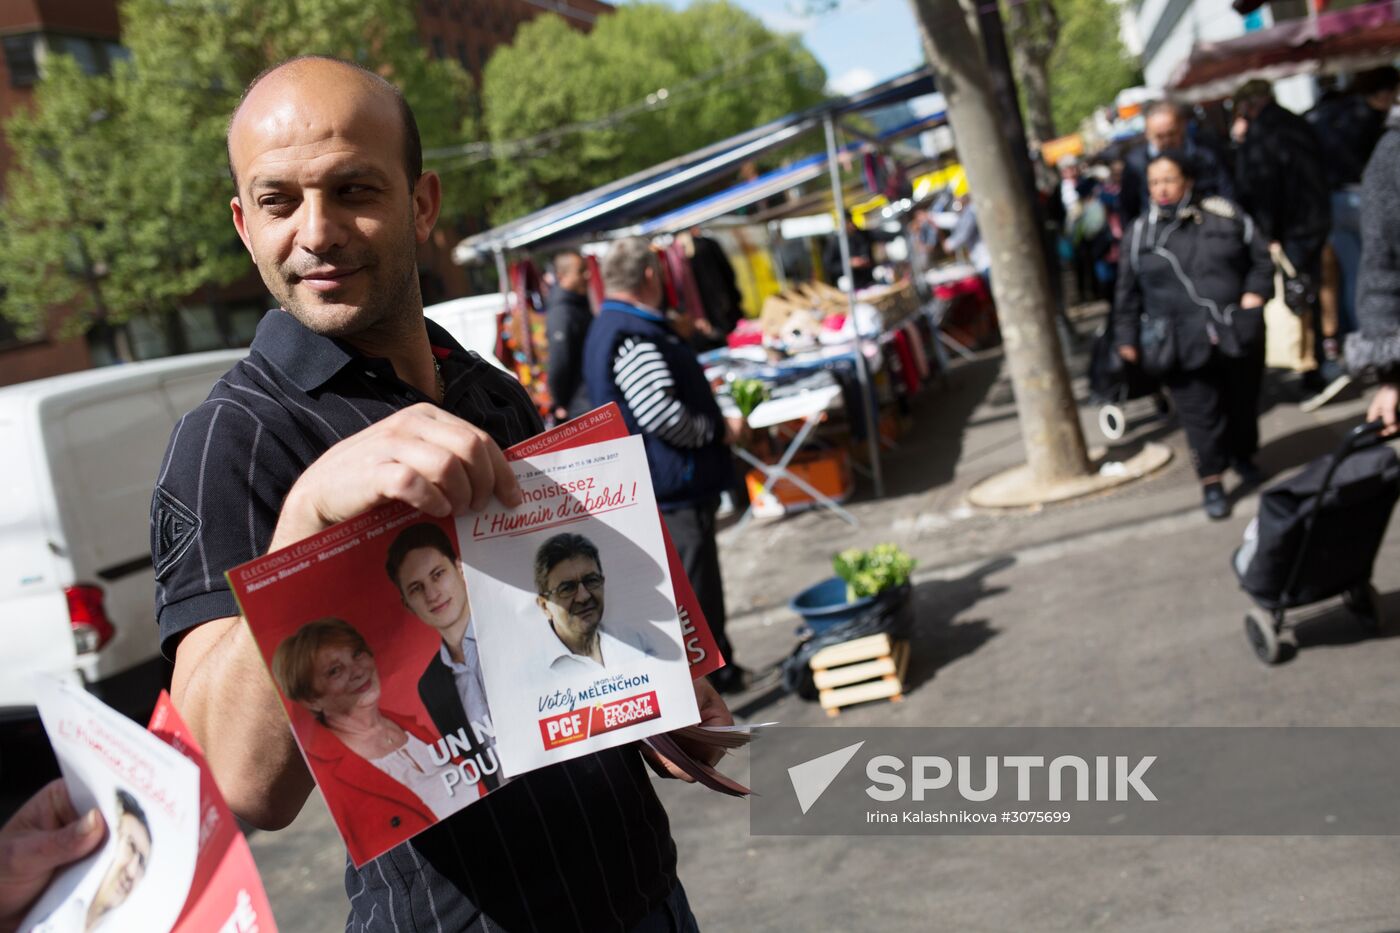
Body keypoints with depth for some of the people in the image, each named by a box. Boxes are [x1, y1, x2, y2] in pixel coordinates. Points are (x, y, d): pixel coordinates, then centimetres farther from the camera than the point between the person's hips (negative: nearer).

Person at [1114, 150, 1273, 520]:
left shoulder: (1225, 215, 4)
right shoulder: (1140, 234, 3)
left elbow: (1261, 258, 9)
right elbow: (1128, 294, 8)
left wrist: (1255, 294, -6)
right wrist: (1127, 338, 7)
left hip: (1238, 334, 2)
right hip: (1182, 346, -2)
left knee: (1243, 402, 15)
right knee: (1200, 414, -4)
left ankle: (1243, 456, 40)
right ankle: (1211, 482, 7)